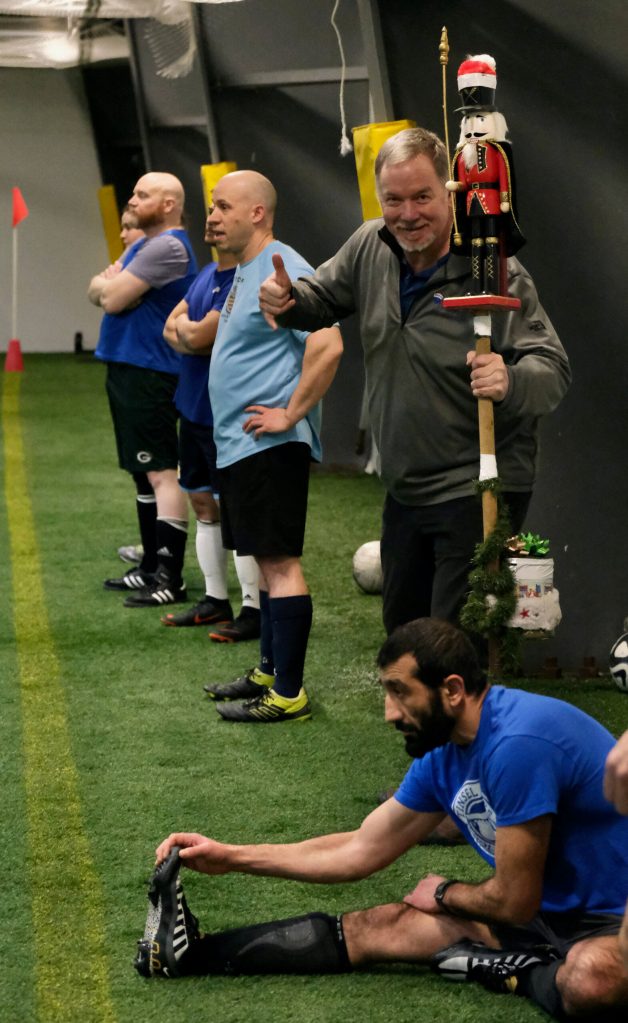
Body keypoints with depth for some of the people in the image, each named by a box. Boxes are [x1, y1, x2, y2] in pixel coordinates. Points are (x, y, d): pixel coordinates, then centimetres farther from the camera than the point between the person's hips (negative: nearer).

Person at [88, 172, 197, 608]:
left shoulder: (168, 248, -16)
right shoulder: (142, 245, 17)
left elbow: (112, 298, -18)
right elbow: (98, 291, 15)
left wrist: (109, 284, 4)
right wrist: (109, 283, -7)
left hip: (149, 374, -11)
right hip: (126, 369, 11)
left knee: (160, 473, -11)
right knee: (143, 472, 15)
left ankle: (171, 579, -13)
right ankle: (152, 567, 23)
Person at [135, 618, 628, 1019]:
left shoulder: (517, 742, -27)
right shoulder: (441, 756, 3)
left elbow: (513, 902, -20)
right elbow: (360, 851, 15)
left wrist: (444, 895, 2)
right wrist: (230, 857, 13)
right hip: (547, 908, 8)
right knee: (373, 927, 5)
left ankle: (515, 972, -13)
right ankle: (194, 950, 10)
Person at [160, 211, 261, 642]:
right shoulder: (208, 274, 12)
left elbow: (198, 335, -23)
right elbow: (172, 328, 11)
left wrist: (186, 328, 0)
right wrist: (196, 338, -11)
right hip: (195, 408, 9)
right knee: (204, 504, 14)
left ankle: (254, 610, 1)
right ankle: (216, 600, 24)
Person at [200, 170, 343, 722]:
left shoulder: (282, 271, -17)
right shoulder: (244, 272, 16)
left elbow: (328, 346, -27)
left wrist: (290, 414, -23)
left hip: (269, 446, -11)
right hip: (239, 445, 11)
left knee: (280, 562, -8)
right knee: (267, 560, 16)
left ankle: (288, 693, -7)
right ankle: (269, 672, 25)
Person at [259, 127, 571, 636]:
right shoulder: (370, 246, 0)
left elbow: (554, 370, -22)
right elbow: (323, 298, 18)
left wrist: (511, 382, -44)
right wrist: (289, 301, -5)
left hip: (477, 492, -7)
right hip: (405, 489, 8)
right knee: (402, 629, 21)